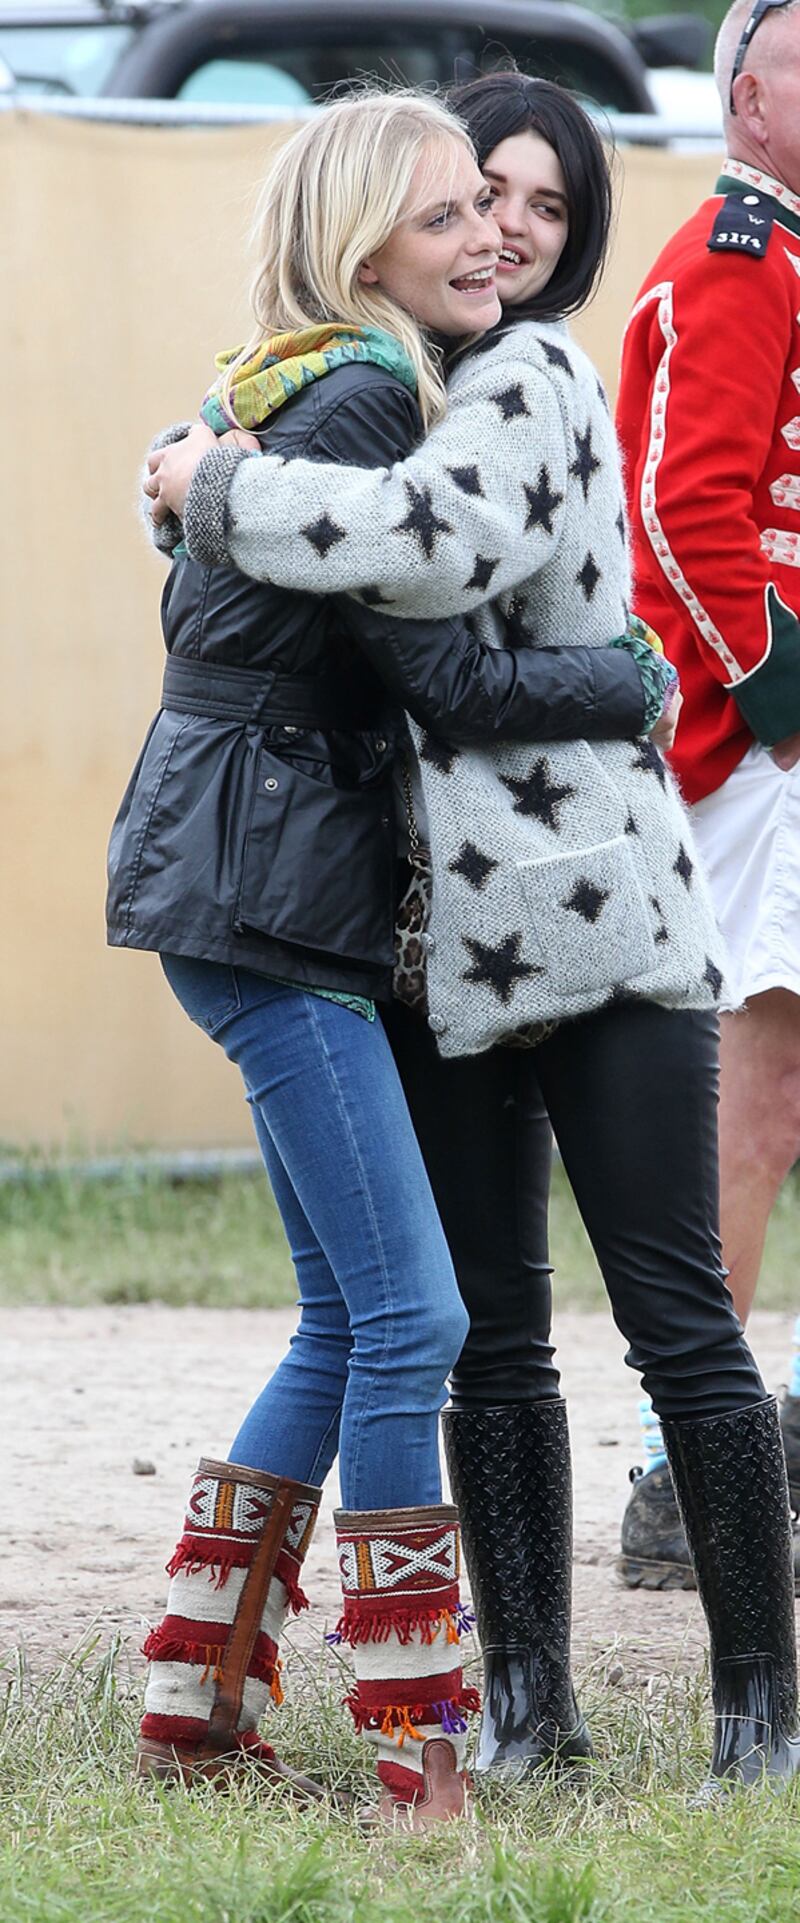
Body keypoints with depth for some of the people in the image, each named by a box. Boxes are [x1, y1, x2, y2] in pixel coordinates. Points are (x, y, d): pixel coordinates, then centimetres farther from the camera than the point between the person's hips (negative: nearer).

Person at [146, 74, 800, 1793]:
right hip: (445, 938, 8)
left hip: (598, 912, -8)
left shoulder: (534, 382, -8)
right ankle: (529, 1696, 14)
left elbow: (438, 542, -27)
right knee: (487, 1331, 8)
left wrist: (219, 488, -16)